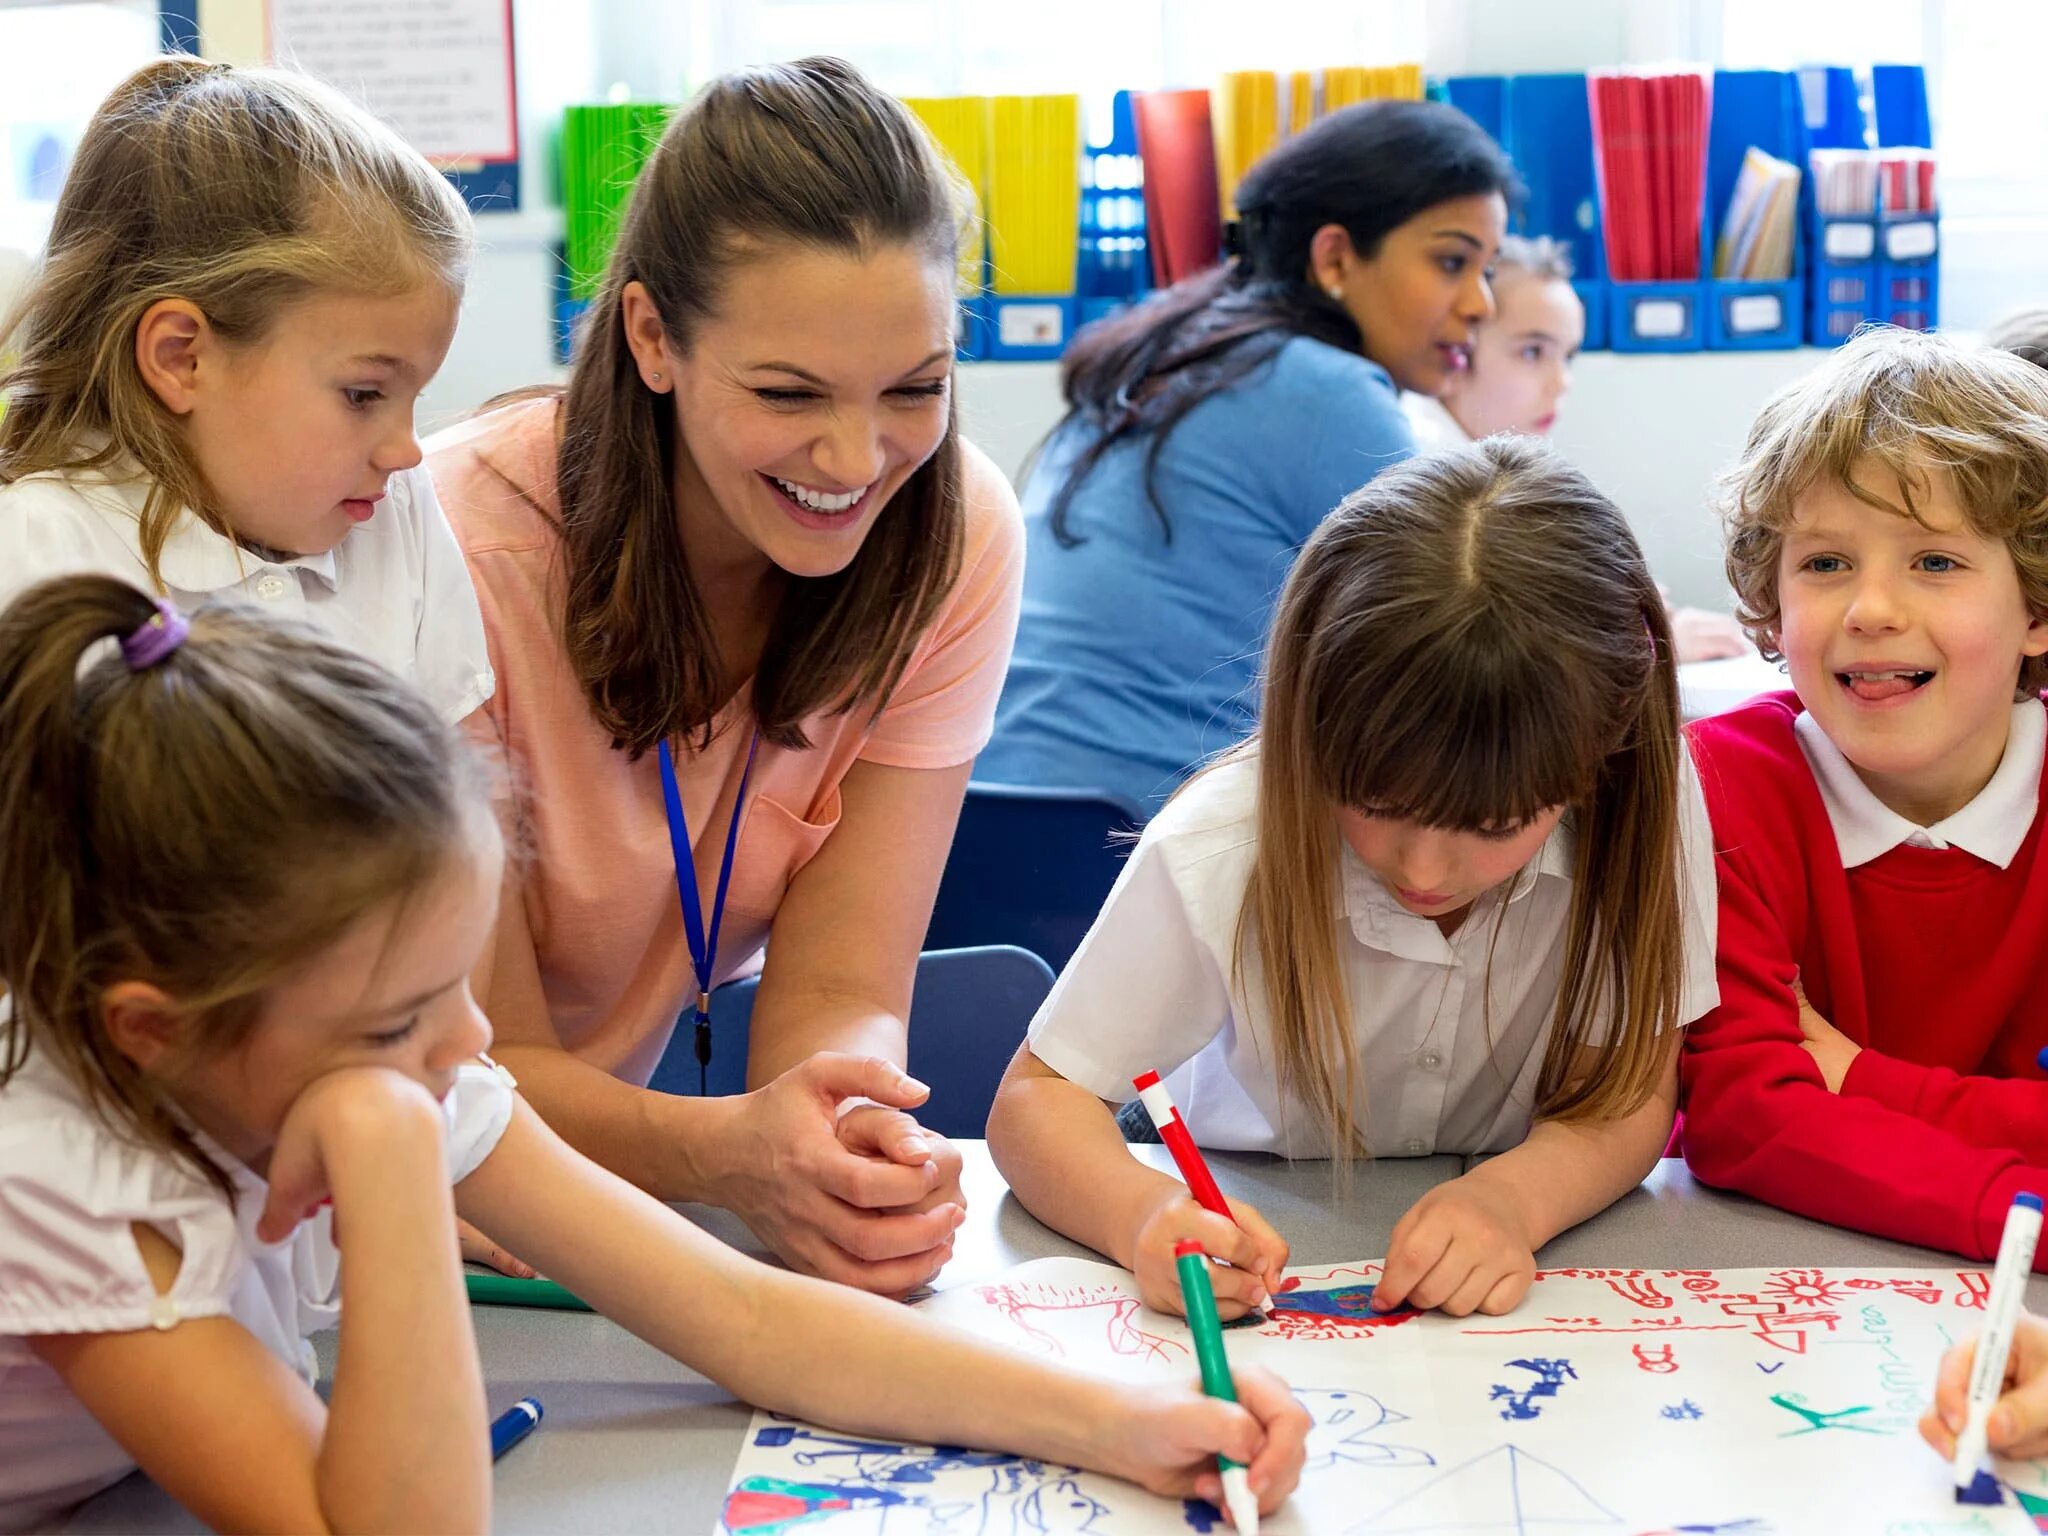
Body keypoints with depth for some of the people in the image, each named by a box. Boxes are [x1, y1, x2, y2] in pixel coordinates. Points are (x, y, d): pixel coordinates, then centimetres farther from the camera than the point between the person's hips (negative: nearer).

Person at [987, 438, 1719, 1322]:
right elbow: (1039, 1096, -17)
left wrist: (1516, 1197, -36)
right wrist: (1143, 1213, -39)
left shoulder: (1642, 802, -22)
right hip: (1256, 1242, 0)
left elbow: (1630, 1090, -14)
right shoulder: (1218, 851, -24)